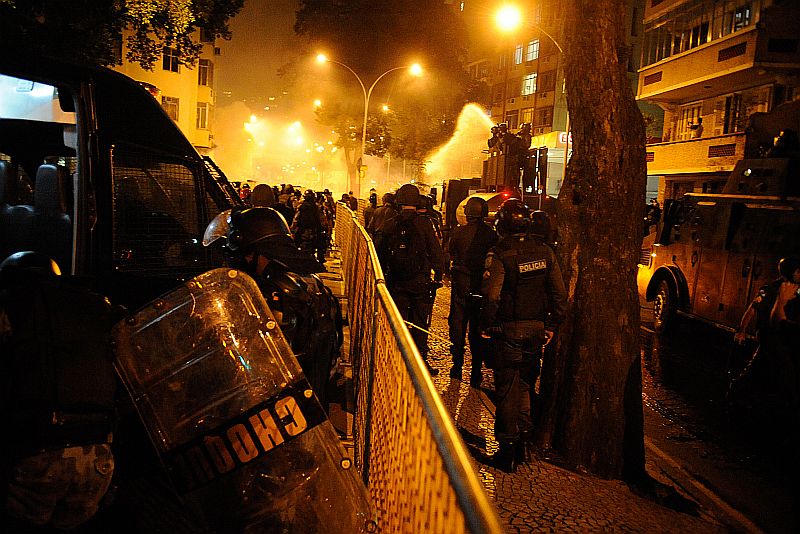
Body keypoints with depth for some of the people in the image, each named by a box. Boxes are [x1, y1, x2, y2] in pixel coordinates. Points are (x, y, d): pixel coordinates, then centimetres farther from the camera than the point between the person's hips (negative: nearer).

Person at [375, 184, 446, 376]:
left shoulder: (389, 225, 0)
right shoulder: (425, 224, -9)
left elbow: (379, 253, 5)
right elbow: (436, 252, -8)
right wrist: (438, 276, 2)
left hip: (396, 281, 3)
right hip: (420, 281, -2)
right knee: (420, 324, 7)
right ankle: (421, 361, 10)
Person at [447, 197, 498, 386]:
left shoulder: (458, 232, -12)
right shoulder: (492, 235, -10)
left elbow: (450, 252, 1)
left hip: (461, 285, -1)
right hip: (483, 286, 1)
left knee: (458, 324, 13)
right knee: (478, 328, 10)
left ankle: (457, 366, 18)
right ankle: (476, 373, 14)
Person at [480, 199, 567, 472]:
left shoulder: (499, 254, -15)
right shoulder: (544, 250, 1)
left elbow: (492, 296, -22)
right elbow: (560, 293, 4)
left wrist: (486, 325, -8)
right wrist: (551, 325, 12)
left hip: (509, 329, -5)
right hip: (537, 327, 5)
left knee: (507, 388, 4)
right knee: (524, 385, 19)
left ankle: (508, 448, 9)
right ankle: (521, 440, 27)